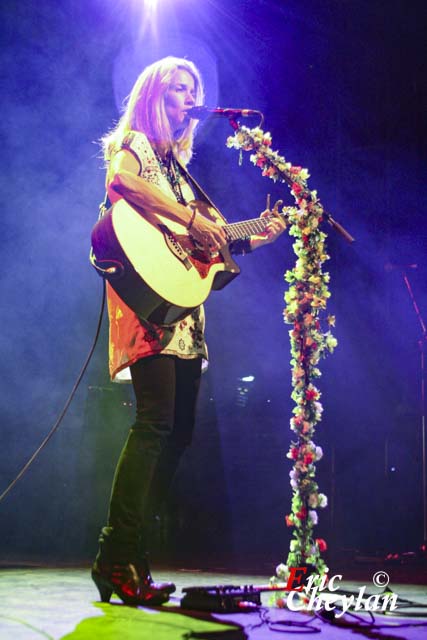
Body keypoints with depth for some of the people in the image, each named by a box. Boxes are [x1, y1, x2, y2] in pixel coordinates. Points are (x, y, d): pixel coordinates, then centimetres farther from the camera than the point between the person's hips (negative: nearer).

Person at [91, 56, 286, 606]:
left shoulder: (177, 162, 28)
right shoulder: (134, 144, 4)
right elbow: (121, 181, -22)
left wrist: (252, 238, 19)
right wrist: (194, 221, -23)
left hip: (184, 311, 9)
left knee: (179, 428, 3)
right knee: (156, 421, -18)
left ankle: (129, 556, 8)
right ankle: (118, 559, -15)